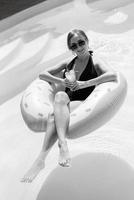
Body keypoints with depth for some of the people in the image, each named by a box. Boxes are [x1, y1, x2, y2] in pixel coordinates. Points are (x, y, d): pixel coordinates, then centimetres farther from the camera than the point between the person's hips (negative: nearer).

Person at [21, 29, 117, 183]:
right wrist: (61, 82, 1)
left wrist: (84, 84, -16)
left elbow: (112, 75, -14)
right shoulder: (69, 63, 21)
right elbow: (42, 74, 20)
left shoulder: (95, 61, 8)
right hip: (64, 106, 4)